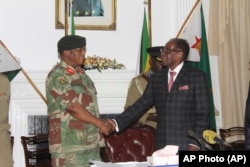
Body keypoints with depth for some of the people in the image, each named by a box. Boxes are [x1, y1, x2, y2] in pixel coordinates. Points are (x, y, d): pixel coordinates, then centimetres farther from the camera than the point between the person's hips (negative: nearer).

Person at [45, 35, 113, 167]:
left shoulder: (80, 74, 16)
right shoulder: (58, 76, -12)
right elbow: (73, 108, -19)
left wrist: (99, 127, 10)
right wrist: (100, 123, -16)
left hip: (90, 142, 9)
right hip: (69, 146, -9)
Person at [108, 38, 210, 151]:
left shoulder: (197, 77, 1)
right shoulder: (156, 78, 14)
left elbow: (203, 113, -3)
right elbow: (141, 105, 9)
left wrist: (195, 143, -12)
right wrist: (117, 123, -4)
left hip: (187, 146, -4)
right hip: (162, 146, 4)